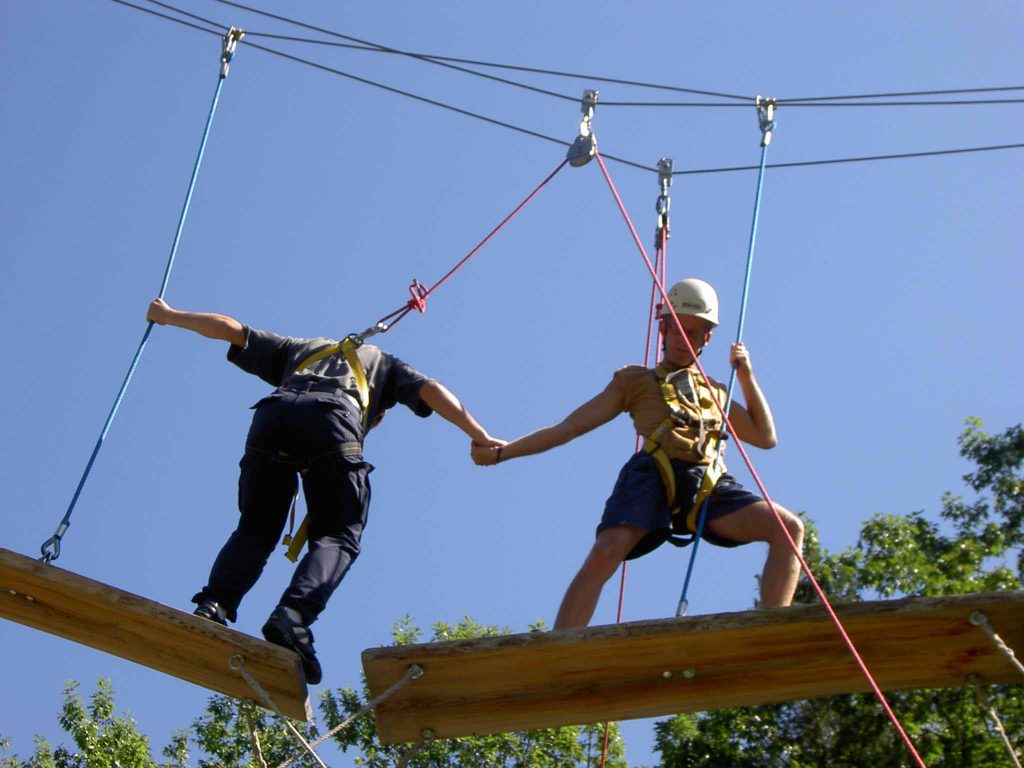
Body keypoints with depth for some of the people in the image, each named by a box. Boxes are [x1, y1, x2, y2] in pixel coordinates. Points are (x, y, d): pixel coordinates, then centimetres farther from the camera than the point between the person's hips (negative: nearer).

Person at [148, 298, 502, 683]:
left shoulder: (300, 348, 44)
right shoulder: (384, 363, 39)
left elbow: (230, 328, 42)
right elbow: (431, 390, 21)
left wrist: (168, 315, 55)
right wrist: (480, 437, 14)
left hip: (272, 414, 3)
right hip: (333, 420, -3)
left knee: (255, 530, 11)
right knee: (337, 536, -2)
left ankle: (214, 604, -16)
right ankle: (294, 613, -30)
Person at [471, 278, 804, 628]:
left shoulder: (716, 394, 36)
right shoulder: (636, 381, 26)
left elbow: (766, 437, 31)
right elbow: (570, 426, 20)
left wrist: (746, 376, 24)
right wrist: (501, 451, 11)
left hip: (709, 484, 4)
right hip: (655, 476, -3)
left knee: (789, 528, -18)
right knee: (605, 554, -30)